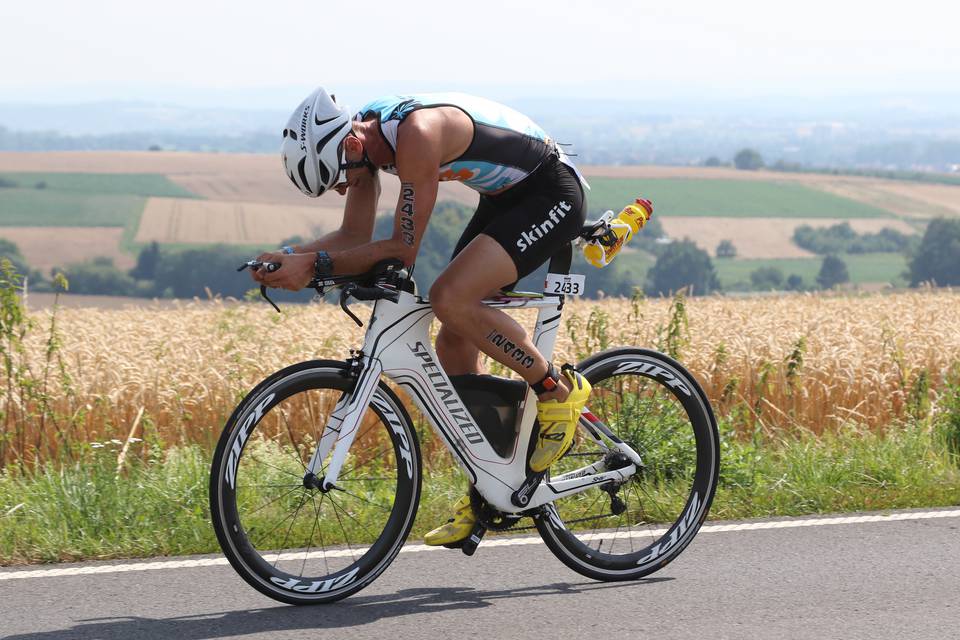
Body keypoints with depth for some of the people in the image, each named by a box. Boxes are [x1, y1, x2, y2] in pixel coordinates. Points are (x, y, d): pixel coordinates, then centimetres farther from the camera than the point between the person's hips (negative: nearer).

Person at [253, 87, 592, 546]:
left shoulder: (417, 133, -32)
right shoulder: (363, 139, -4)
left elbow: (403, 249, -30)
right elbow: (355, 236, 0)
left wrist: (315, 264, -33)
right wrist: (289, 257, -16)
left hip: (552, 195, -10)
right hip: (505, 198, 10)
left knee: (450, 298, -27)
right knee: (453, 345, 5)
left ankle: (557, 389, -9)